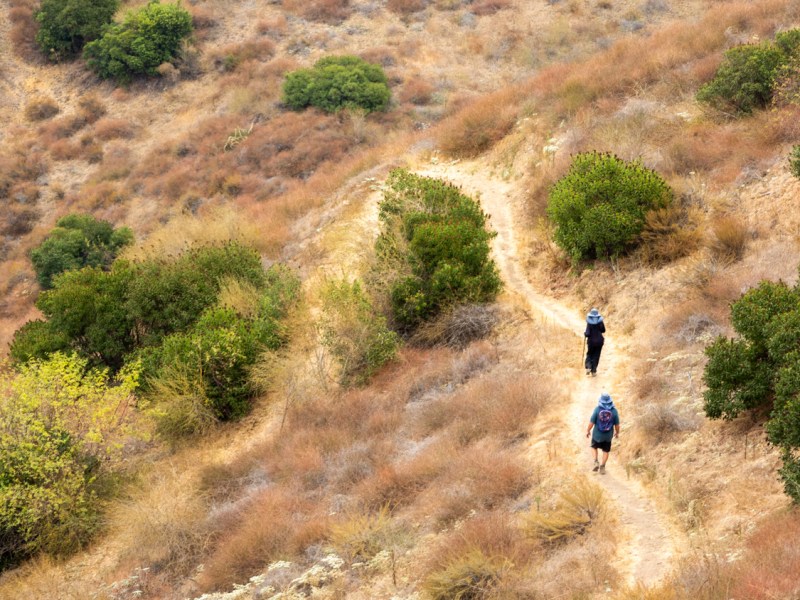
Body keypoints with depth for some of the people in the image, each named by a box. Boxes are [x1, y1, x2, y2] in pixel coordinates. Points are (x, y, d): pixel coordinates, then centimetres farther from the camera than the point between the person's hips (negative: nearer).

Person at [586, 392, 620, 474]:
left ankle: (596, 462, 8)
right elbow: (617, 424, -4)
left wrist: (588, 431, 4)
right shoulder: (614, 410, -12)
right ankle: (602, 467, 20)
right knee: (606, 451, 17)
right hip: (608, 435, 1)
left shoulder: (597, 409, -17)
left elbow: (591, 422, -12)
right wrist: (617, 432, 14)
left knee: (594, 447, 24)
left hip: (597, 434, -1)